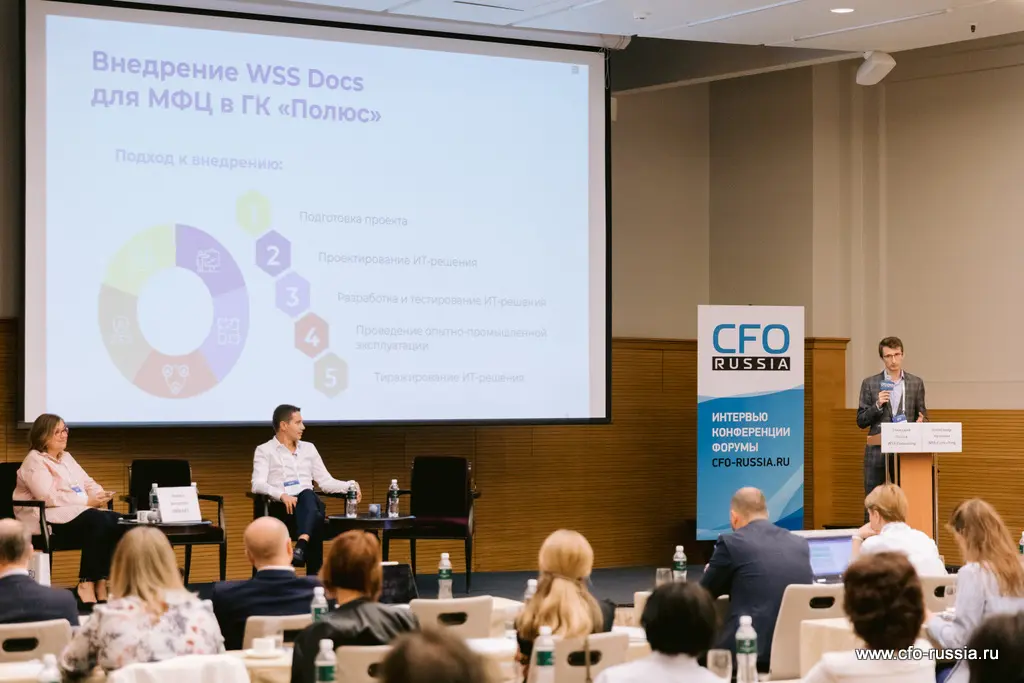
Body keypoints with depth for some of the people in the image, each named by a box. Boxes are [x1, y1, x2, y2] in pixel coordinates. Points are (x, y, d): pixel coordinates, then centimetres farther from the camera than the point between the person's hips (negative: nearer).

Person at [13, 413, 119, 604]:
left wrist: (100, 494, -4)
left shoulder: (66, 458, 21)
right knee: (99, 521, -33)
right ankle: (86, 584, -28)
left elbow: (88, 483, 21)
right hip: (47, 519, -8)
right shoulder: (35, 462, -7)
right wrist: (88, 501, -20)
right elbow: (49, 497, -19)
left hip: (76, 512, 8)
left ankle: (102, 581, -19)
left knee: (118, 521, -18)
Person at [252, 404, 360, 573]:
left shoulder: (308, 448, 22)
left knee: (307, 495, -37)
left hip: (309, 502, 3)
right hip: (281, 507, -3)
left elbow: (326, 481, 19)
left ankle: (301, 547, -61)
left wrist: (349, 486, 0)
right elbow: (258, 484, -9)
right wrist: (282, 495, -28)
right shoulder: (264, 450, 7)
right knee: (315, 518, -38)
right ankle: (315, 575, -43)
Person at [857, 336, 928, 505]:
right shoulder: (870, 383, 4)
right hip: (877, 452, -1)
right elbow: (861, 421, 3)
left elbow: (922, 415, 12)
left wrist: (921, 421, -11)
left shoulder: (916, 383, 8)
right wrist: (877, 405, -13)